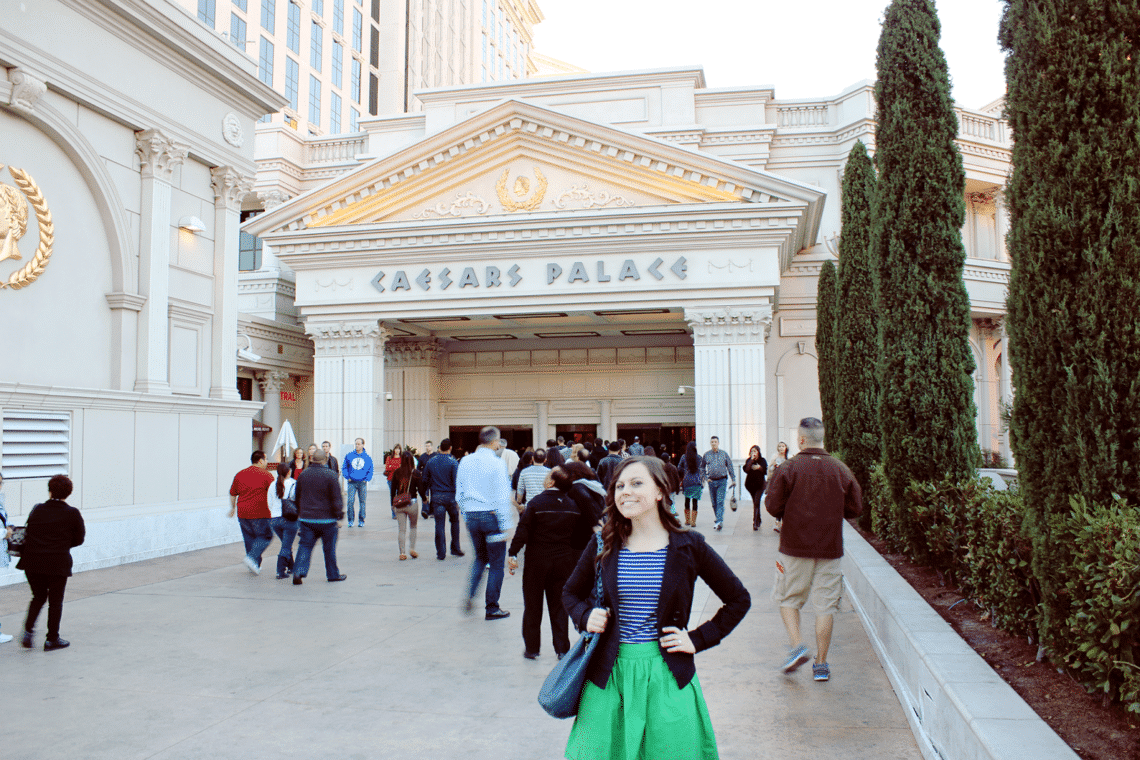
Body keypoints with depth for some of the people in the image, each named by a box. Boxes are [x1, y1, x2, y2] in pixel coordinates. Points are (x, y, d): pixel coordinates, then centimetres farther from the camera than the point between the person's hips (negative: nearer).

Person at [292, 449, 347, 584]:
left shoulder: (303, 475, 6)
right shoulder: (330, 475, -10)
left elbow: (297, 496, 16)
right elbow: (336, 498, -12)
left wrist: (299, 513, 27)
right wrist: (339, 515, -6)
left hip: (306, 518, 4)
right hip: (326, 519, -3)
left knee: (305, 545, 5)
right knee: (329, 547, 8)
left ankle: (299, 571, -13)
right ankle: (333, 574, 18)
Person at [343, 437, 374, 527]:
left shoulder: (367, 457, 4)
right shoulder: (349, 456, 4)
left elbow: (370, 470, 8)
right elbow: (345, 467, 11)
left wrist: (366, 479, -3)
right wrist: (347, 477, -1)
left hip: (362, 483, 0)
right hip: (351, 482, 0)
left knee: (362, 501, 4)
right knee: (350, 501, -6)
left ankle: (361, 520, 12)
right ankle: (350, 520, 4)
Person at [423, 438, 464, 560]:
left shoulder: (430, 462, 4)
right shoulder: (453, 462, -7)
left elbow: (425, 481, 9)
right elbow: (457, 481, -12)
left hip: (436, 496, 2)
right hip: (450, 495, -2)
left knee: (439, 524, 4)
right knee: (455, 521, 16)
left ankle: (441, 552, 3)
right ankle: (455, 548, 20)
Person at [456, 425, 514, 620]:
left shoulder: (465, 462, 5)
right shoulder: (496, 463, -12)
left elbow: (459, 494, 11)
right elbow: (502, 497, -13)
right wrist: (505, 526, -10)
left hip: (471, 516, 6)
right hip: (491, 516, -6)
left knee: (480, 557, 24)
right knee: (497, 563, 7)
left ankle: (470, 595, 7)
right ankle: (492, 608, 12)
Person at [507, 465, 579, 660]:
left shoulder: (536, 503, -13)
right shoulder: (573, 506, 0)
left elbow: (523, 530, -14)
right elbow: (576, 536, 6)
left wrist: (513, 554, -10)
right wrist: (572, 559, 17)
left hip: (537, 560, -3)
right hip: (563, 561, 3)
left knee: (533, 605, 9)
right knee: (559, 605, 12)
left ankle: (531, 648, 16)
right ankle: (562, 649, 13)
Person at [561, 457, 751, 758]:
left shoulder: (688, 545, -4)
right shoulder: (604, 545, 1)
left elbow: (739, 600, 5)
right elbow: (571, 593, 18)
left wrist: (698, 639, -2)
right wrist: (585, 617, -3)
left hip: (666, 675, -1)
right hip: (609, 673, 2)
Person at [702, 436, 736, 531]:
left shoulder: (724, 454, 4)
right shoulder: (706, 455, 7)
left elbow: (730, 467, 9)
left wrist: (733, 479, 6)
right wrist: (706, 478, 4)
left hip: (722, 481, -2)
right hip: (711, 481, 2)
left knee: (720, 502, -12)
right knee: (714, 503, 7)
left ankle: (719, 521, -19)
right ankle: (719, 519, 22)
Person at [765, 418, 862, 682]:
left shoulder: (788, 468, -9)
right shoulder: (841, 470, -1)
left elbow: (773, 506, -10)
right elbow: (855, 509, 5)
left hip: (795, 548, -2)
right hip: (830, 549, 2)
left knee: (788, 599, 15)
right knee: (825, 606, 8)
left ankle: (797, 646, -1)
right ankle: (821, 664, 13)